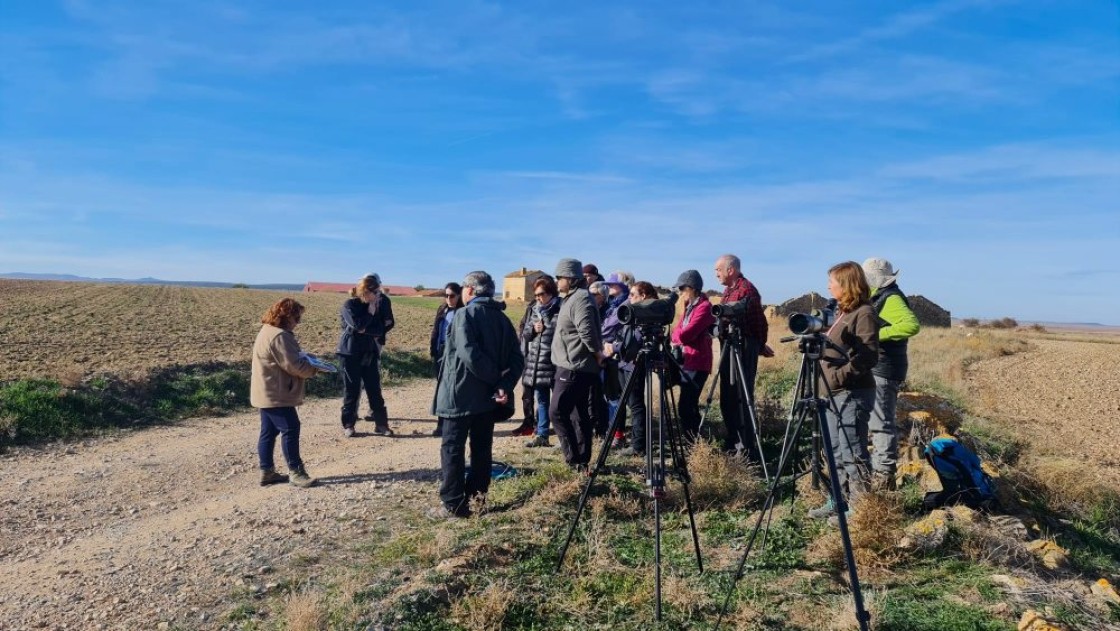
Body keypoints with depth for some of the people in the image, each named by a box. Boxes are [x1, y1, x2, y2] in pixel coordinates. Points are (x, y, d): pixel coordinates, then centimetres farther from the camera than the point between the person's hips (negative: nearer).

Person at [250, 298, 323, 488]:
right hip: (275, 395, -11)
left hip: (267, 394, 11)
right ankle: (295, 471, -1)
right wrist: (313, 369, -7)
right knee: (290, 429, -6)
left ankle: (267, 471, 19)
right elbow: (293, 365, -22)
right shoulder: (279, 336, -20)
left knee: (269, 432, 13)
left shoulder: (268, 331, 15)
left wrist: (306, 363, 6)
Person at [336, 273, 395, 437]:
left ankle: (380, 424, 9)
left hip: (370, 352, 5)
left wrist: (366, 329, -17)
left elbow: (381, 328, -1)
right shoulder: (349, 305, -8)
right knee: (351, 390, 2)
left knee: (375, 389, 4)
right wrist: (370, 313, -15)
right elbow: (358, 325, -24)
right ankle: (348, 424, 13)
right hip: (351, 353, -4)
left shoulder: (380, 304, 8)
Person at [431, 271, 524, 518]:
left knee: (453, 448, 1)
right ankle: (478, 497, 19)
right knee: (482, 447, 13)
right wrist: (504, 385, -10)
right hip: (487, 395, 7)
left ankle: (453, 504, 2)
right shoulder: (502, 318, 10)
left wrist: (493, 377, -15)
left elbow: (469, 354, -25)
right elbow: (517, 359, 0)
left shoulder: (465, 314, -11)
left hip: (460, 393, -6)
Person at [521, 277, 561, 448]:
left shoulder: (561, 309, -9)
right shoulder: (534, 310, 13)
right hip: (536, 363, 7)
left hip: (555, 363, -7)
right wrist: (533, 329, -4)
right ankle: (541, 435, 24)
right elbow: (524, 333, 15)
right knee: (541, 401, 15)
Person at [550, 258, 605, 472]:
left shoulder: (580, 299, -17)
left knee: (557, 412, -8)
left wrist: (598, 354, -14)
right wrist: (597, 354, 17)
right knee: (579, 413, 13)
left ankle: (575, 459, -4)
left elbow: (587, 332, -26)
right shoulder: (572, 298, 16)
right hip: (575, 366, 10)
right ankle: (582, 459, 20)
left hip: (574, 368, -10)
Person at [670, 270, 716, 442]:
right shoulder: (690, 307, 17)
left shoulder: (704, 307, -12)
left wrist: (674, 336, -1)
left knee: (686, 405, -12)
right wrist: (678, 337, -9)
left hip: (697, 364, -9)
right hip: (687, 361, 10)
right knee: (688, 405, 13)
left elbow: (686, 334, -20)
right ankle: (694, 441, 22)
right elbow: (678, 333, 12)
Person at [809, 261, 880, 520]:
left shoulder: (864, 314, -12)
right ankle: (839, 500, 25)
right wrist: (819, 345, 9)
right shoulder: (842, 312, 16)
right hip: (835, 393, 10)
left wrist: (839, 376, -22)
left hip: (853, 394, -10)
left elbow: (868, 357, -19)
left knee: (852, 453, -5)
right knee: (836, 451, 15)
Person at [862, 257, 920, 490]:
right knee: (873, 422, 16)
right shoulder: (879, 297, 17)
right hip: (874, 369, 10)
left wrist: (878, 333, -25)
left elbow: (911, 325, -28)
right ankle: (874, 469, 26)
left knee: (880, 424, -7)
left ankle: (884, 476, -1)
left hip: (883, 371, -10)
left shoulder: (891, 298, -13)